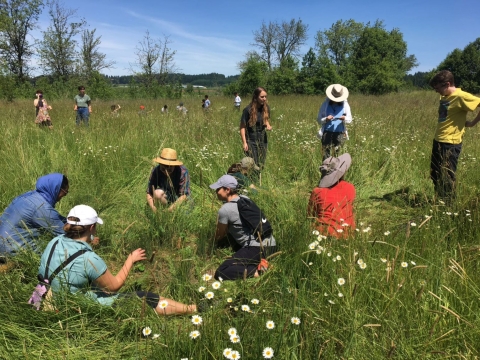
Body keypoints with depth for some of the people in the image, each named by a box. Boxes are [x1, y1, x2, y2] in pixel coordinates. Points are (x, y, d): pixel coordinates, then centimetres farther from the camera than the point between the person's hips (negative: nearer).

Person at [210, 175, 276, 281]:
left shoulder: (225, 209, -9)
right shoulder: (246, 199, 14)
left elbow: (218, 236, 7)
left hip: (258, 248, -9)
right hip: (270, 244, 9)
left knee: (220, 273, -8)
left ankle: (256, 271, -16)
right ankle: (256, 260, 13)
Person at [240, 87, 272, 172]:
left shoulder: (266, 108, -1)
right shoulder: (248, 110, -15)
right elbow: (242, 127, -10)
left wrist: (268, 126, -6)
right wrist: (244, 142, -15)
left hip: (262, 139, 5)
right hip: (251, 141, -5)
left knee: (261, 165, 9)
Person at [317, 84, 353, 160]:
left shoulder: (345, 104, 6)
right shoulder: (325, 104, 4)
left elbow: (349, 119, 6)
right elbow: (319, 119, 6)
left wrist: (344, 118, -18)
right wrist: (326, 119, -16)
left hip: (339, 133, 1)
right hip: (327, 132, -1)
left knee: (338, 154, 1)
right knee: (326, 154, -4)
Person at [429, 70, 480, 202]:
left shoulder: (461, 96, -13)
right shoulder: (444, 97, 11)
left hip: (450, 143, -8)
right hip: (438, 141, 8)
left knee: (446, 176, 0)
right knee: (434, 174, 15)